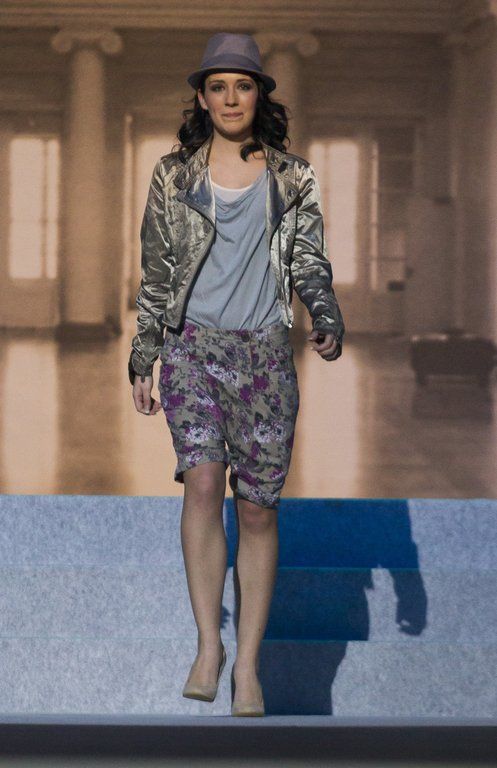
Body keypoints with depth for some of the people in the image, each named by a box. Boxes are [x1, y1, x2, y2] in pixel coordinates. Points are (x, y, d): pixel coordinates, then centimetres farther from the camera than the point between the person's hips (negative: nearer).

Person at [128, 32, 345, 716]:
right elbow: (155, 274, 11)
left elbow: (310, 263, 5)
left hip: (265, 352, 1)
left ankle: (247, 664, 7)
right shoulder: (174, 176, 8)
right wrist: (142, 360, 9)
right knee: (202, 479, -21)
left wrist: (327, 319, -16)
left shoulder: (292, 179, 8)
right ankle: (208, 643, -14)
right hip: (193, 345, -1)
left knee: (257, 507, 0)